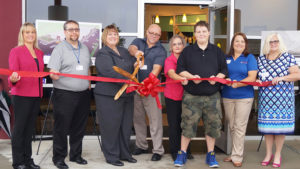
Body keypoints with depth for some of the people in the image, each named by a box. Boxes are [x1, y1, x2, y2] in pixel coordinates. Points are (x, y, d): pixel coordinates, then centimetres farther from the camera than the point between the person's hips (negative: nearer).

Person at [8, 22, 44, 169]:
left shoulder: (39, 53, 15)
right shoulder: (16, 51, -2)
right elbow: (13, 73, -11)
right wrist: (13, 79, -31)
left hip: (36, 95, 6)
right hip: (21, 95, -6)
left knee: (30, 128, 11)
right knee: (19, 128, -1)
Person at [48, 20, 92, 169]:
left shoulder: (84, 48, 15)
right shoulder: (59, 49, -4)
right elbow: (53, 72, -12)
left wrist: (88, 83, 15)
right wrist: (54, 75, -33)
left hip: (83, 94, 6)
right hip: (64, 94, -5)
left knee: (79, 127, 12)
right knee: (61, 128, 0)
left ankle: (76, 155, 26)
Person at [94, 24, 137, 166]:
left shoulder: (124, 52, 18)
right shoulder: (102, 54, -7)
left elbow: (133, 66, 22)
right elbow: (110, 72, -20)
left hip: (127, 95, 7)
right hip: (108, 96, -7)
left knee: (126, 125, 13)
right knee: (111, 127, -1)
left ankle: (125, 153, 26)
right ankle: (111, 156, 11)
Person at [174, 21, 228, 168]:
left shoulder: (217, 51, 12)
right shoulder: (187, 51, 8)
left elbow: (224, 70, 11)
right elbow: (180, 69, 4)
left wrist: (217, 77, -9)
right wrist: (191, 77, -12)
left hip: (212, 96, 2)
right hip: (191, 95, -1)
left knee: (213, 125, 5)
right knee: (188, 125, -1)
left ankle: (211, 155, 19)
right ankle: (182, 154, 13)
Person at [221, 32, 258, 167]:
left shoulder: (249, 58, 1)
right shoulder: (226, 58, 11)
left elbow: (252, 77, -8)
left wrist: (236, 84, -22)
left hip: (244, 97, -4)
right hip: (227, 96, 4)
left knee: (239, 127, -3)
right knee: (231, 126, 10)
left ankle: (237, 156, 5)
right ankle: (235, 153, 22)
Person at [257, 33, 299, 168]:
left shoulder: (288, 57, 2)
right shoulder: (260, 59, 12)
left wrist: (281, 78, -17)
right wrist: (257, 81, -4)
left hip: (283, 97, -3)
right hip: (266, 98, 3)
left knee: (280, 124, 0)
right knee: (267, 124, 4)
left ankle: (278, 155, 13)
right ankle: (268, 154, 18)